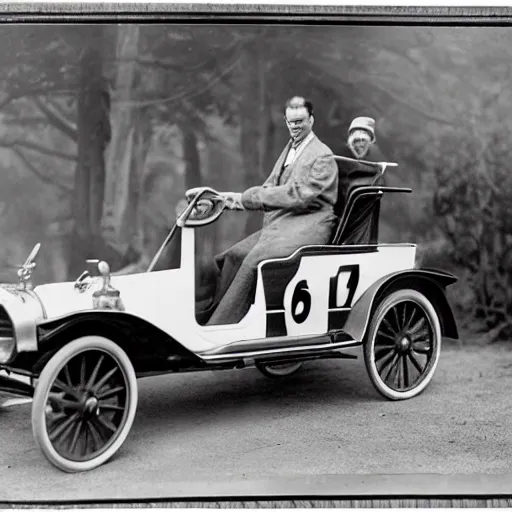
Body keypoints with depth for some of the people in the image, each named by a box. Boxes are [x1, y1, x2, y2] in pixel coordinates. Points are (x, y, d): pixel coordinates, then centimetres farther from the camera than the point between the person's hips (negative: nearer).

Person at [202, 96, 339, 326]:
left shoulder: (322, 156, -4)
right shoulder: (288, 150, 23)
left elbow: (299, 194, -17)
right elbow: (270, 187, 17)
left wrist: (247, 197, -18)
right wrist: (240, 198, -5)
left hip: (309, 224, -8)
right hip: (280, 223, 8)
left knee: (255, 259, -28)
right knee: (234, 255, -14)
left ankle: (216, 330, -28)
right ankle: (216, 314, -13)